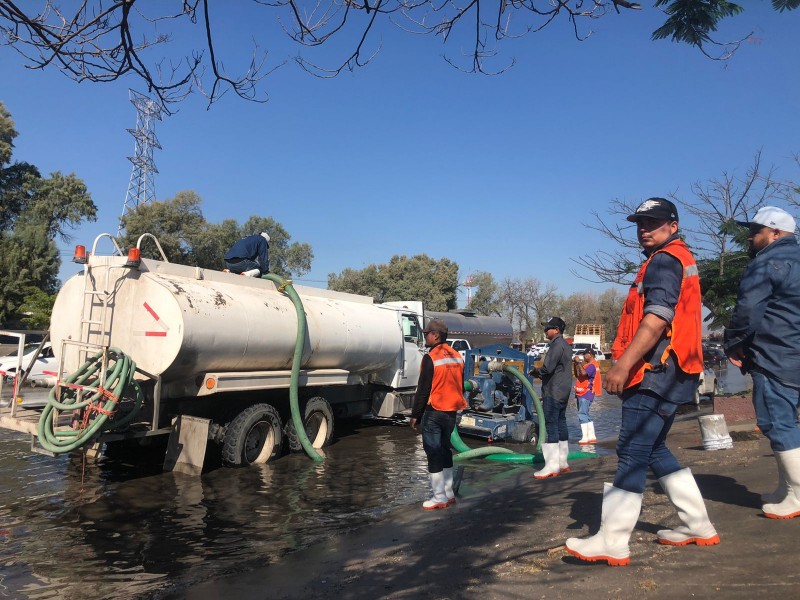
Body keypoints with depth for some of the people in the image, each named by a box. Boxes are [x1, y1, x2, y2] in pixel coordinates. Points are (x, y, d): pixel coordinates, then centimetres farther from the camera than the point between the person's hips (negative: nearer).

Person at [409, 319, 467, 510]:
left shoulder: (431, 358, -15)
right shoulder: (457, 357, 9)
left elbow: (423, 389, -14)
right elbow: (460, 386, 15)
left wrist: (415, 415, -8)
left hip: (433, 412, -7)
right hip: (451, 412, 7)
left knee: (433, 453, 0)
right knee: (445, 449, 17)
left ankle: (439, 498, 3)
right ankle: (449, 493, 22)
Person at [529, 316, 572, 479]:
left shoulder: (557, 345, -15)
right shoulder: (566, 345, 17)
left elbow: (547, 368, -22)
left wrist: (536, 372, -2)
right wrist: (541, 373, 10)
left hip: (553, 392, -10)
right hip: (564, 392, 10)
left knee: (550, 426, -8)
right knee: (561, 424, 13)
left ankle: (552, 467, -8)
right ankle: (562, 463, 20)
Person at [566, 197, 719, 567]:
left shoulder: (664, 260, -9)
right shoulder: (678, 259, 24)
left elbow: (657, 318, -21)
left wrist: (623, 364, -25)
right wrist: (627, 364, 21)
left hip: (657, 372, -11)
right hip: (663, 374, 11)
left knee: (631, 453, -10)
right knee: (654, 450, 17)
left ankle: (612, 542, -7)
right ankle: (697, 525, 25)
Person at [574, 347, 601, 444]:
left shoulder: (592, 365, -13)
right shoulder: (588, 365, 21)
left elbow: (583, 373, -29)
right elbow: (577, 375, 19)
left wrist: (578, 362, -19)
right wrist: (575, 364, 7)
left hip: (586, 393, -11)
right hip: (582, 393, 11)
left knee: (582, 414, -14)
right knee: (585, 415, 14)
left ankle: (585, 438, -16)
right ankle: (592, 437, 19)